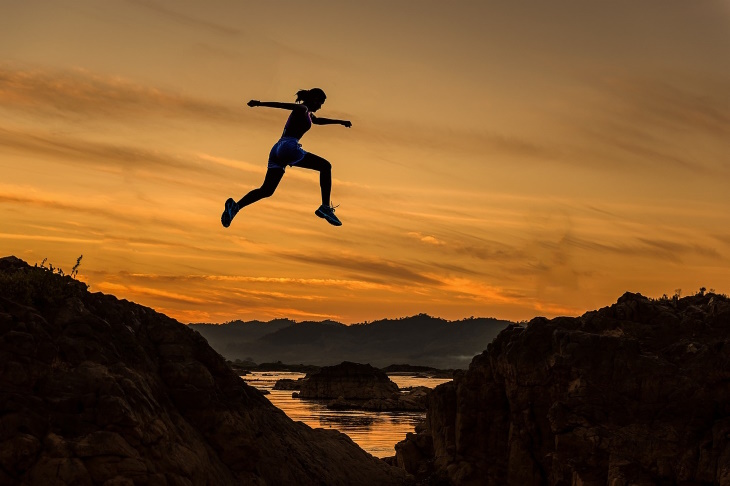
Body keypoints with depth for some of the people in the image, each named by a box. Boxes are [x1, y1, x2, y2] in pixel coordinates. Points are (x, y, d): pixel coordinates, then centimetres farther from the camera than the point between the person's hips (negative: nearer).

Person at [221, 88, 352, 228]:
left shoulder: (307, 113, 31)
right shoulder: (302, 109, 1)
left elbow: (318, 120, 51)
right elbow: (282, 105, -14)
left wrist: (340, 122, 57)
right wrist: (260, 103, -27)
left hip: (277, 150, 9)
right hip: (288, 148, -9)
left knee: (266, 191, 7)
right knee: (325, 166, -1)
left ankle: (235, 206, -10)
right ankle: (325, 207, -9)